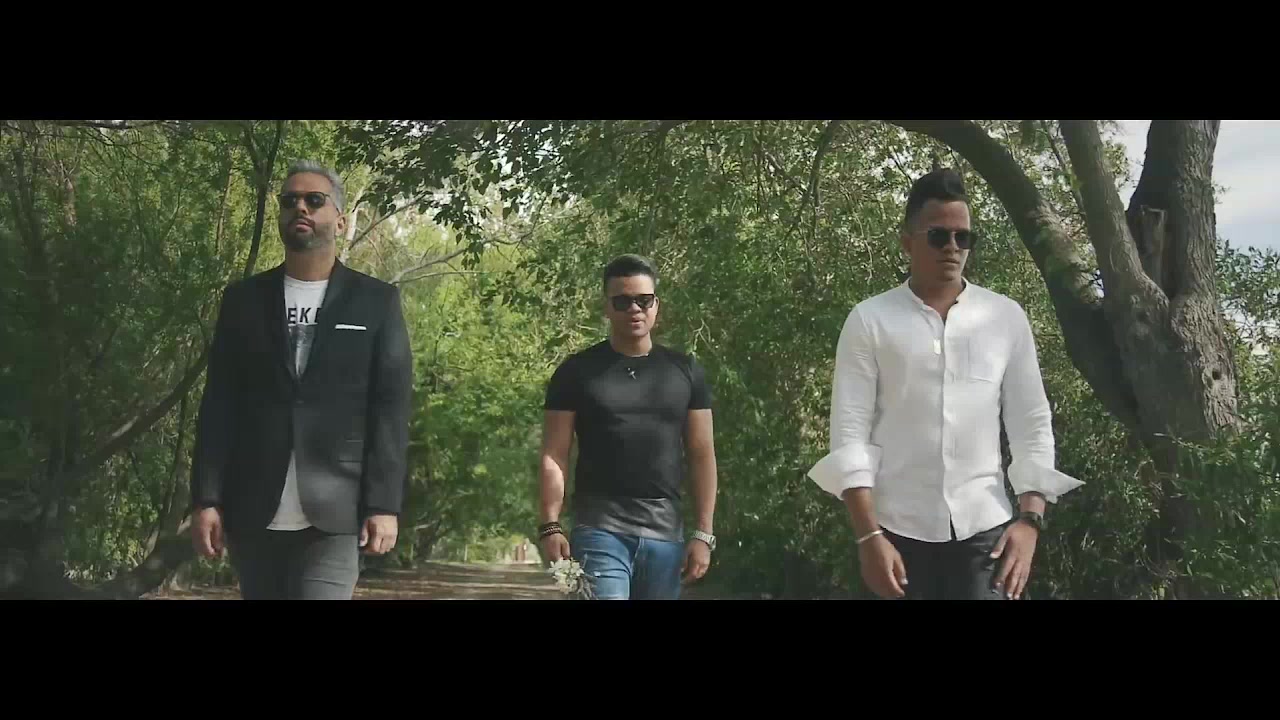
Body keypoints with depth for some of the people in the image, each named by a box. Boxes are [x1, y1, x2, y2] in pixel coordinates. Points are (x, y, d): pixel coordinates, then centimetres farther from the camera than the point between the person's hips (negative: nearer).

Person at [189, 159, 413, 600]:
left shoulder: (376, 302, 7)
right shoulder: (243, 299, 12)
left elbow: (391, 408, 1)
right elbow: (219, 405, 8)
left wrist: (384, 505, -8)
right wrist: (205, 499, -1)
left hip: (333, 515, -2)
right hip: (253, 513, 3)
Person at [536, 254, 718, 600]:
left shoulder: (684, 372, 11)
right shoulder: (578, 372, 4)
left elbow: (702, 456, 10)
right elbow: (554, 457, 2)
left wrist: (703, 534, 2)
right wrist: (550, 527, -11)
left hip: (665, 535, 3)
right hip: (600, 531, -3)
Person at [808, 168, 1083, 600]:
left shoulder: (1006, 318, 7)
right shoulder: (870, 321, 1)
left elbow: (1032, 427, 7)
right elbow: (850, 434, -3)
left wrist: (1029, 519, -4)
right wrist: (868, 535, -10)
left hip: (985, 528, 1)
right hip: (899, 530, 0)